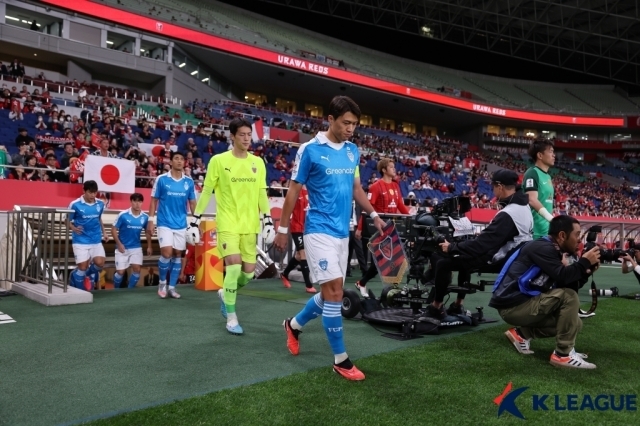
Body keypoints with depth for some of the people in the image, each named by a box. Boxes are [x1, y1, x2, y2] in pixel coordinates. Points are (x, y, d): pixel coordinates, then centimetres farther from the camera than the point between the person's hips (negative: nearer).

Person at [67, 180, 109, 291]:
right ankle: (77, 290, 22)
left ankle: (90, 274, 27)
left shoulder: (100, 204, 2)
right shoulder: (75, 205, -11)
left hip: (96, 241, 4)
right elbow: (68, 221, -2)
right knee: (82, 267, -5)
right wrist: (73, 228, -22)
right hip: (80, 241, -3)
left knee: (100, 263, -10)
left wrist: (104, 232, 11)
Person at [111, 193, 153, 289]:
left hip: (136, 247, 3)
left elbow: (148, 232, 10)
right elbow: (114, 229, -8)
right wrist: (119, 244, -15)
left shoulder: (145, 217, -5)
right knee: (120, 271, -1)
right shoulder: (123, 215, -14)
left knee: (137, 269, -8)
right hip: (122, 247, -2)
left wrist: (149, 246, 6)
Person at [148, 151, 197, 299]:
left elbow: (192, 203, 9)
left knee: (178, 254, 6)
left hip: (181, 224, 3)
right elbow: (154, 200, 1)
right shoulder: (161, 179, -4)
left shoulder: (189, 181, 3)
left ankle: (172, 287, 17)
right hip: (165, 223, -3)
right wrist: (151, 220, -4)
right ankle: (162, 282, 12)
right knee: (167, 253, -13)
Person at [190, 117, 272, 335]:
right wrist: (196, 218, 0)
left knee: (249, 271, 6)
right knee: (234, 267, -14)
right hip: (227, 223, -4)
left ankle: (225, 293, 38)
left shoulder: (258, 162, 7)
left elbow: (262, 193, 9)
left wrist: (268, 219, 0)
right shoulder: (218, 160, -4)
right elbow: (206, 191, 1)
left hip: (250, 224, 4)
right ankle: (231, 318, 1)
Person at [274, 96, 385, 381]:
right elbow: (294, 190, -4)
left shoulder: (353, 151, 9)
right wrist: (283, 229, -3)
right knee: (334, 291, -10)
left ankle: (294, 325, 38)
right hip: (319, 231, -7)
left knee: (330, 294, 13)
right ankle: (340, 359, 4)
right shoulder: (310, 150, -8)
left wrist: (373, 214, 7)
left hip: (342, 232, 7)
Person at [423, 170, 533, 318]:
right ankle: (457, 305, 27)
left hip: (499, 260, -10)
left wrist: (452, 247, -17)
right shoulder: (523, 206, 2)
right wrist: (483, 234, 11)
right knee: (464, 256, 27)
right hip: (514, 257, 10)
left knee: (442, 262, -8)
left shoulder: (507, 214, -27)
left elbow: (482, 244, -26)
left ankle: (436, 307, 6)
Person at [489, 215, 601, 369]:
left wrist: (587, 270, 3)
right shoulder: (542, 248, -14)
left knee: (574, 323, 12)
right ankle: (563, 355, -12)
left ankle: (521, 333, 13)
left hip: (523, 303, 10)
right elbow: (562, 277, -25)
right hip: (512, 306, -10)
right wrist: (585, 261, -12)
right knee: (569, 296, -20)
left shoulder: (551, 250, 14)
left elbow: (568, 285, 14)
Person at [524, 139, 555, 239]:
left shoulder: (548, 176, 17)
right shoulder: (532, 173, -12)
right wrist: (552, 219, -29)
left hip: (547, 229, 9)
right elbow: (532, 200, -23)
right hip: (535, 230, -9)